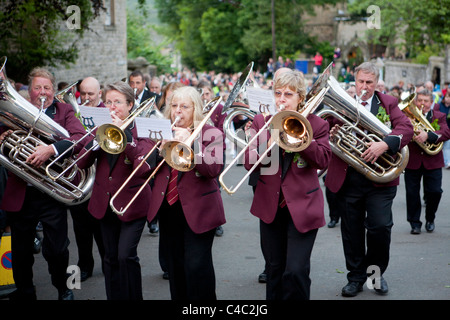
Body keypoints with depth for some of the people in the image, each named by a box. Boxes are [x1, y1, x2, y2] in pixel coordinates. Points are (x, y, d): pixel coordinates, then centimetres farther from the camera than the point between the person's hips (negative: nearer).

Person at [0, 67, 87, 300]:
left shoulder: (64, 112, 2)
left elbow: (81, 137, -15)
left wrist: (51, 149, -30)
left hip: (52, 195, -2)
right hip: (19, 195, 2)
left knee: (56, 250, 2)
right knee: (21, 252, 12)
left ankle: (63, 289, 28)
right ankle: (24, 293, 32)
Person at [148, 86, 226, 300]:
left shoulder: (210, 134, -1)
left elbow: (213, 169, -16)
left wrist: (190, 143, -24)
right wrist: (160, 149, -14)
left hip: (198, 210, -5)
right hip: (168, 208, 5)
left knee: (196, 265, -9)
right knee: (175, 264, 12)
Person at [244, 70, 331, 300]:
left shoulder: (315, 124, -1)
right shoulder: (261, 121, 4)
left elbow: (323, 160, -14)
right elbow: (249, 163, -4)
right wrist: (269, 145, -22)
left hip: (303, 206, -3)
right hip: (270, 206, 3)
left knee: (296, 271, -11)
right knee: (274, 269, 14)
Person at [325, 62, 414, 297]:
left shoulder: (388, 103, 6)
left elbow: (406, 128, -8)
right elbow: (328, 132, 9)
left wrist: (384, 144, -25)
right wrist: (331, 136, -16)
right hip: (347, 178, 2)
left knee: (380, 227, -9)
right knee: (351, 232, 8)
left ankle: (376, 270, 15)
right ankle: (356, 277, 24)